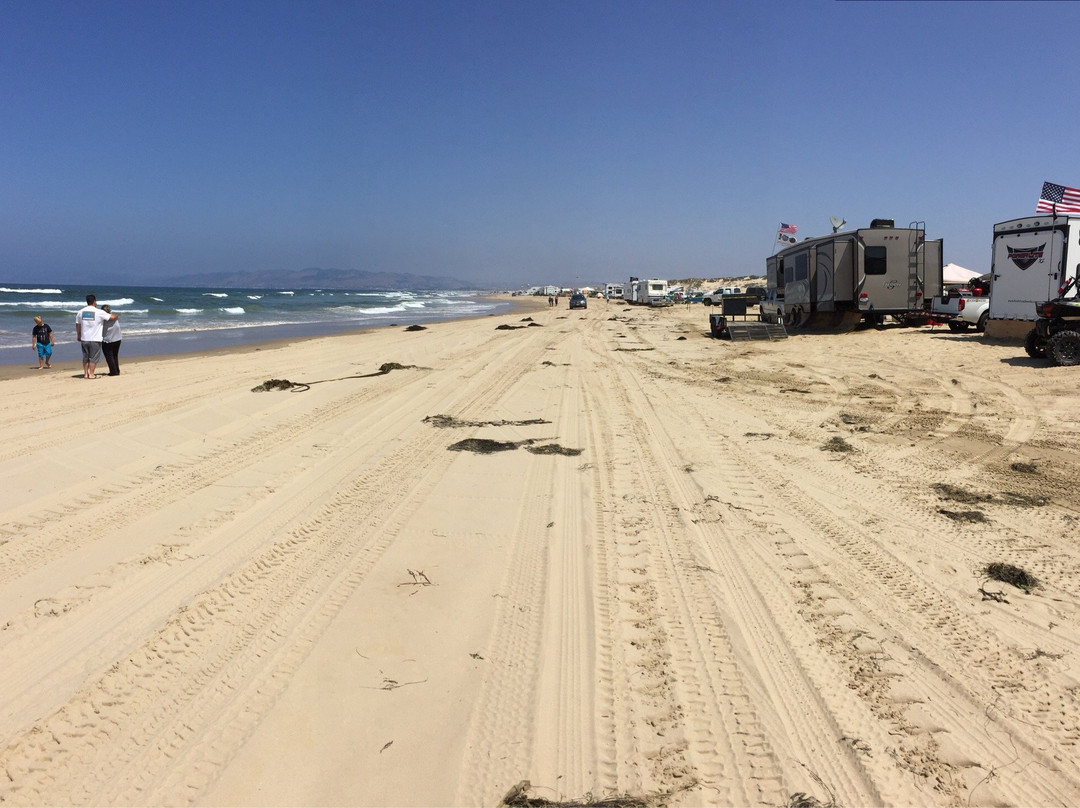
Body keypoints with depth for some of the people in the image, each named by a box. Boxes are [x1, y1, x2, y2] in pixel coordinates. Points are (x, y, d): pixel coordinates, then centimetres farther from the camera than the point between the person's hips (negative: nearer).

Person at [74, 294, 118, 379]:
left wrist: (78, 335, 24)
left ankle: (85, 373, 19)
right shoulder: (99, 312, -9)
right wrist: (117, 315, 21)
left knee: (85, 357, 15)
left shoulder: (80, 312, 4)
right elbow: (112, 317, -3)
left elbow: (77, 325, 11)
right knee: (93, 358, 3)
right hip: (95, 339, -4)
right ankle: (91, 374, 3)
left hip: (84, 338, 4)